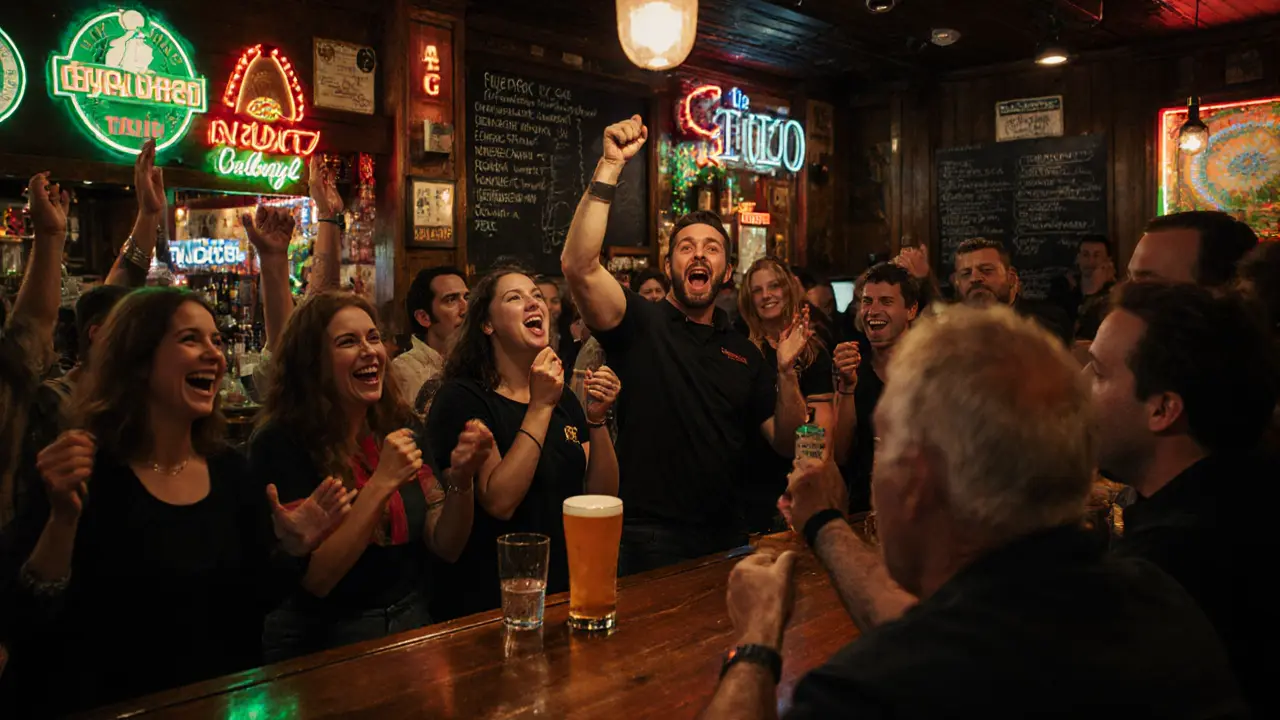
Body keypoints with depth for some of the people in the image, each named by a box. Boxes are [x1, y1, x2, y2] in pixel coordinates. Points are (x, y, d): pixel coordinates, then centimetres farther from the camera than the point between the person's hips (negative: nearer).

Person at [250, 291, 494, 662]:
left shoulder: (400, 425, 3)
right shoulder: (282, 442, -12)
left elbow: (445, 547, 3)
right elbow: (315, 578, -18)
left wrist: (461, 477, -14)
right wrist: (382, 483, -23)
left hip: (412, 628, 3)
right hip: (322, 641, -3)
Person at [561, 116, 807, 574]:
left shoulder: (743, 353, 10)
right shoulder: (640, 323, -3)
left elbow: (788, 444, 7)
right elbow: (578, 265, -21)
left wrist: (786, 372, -9)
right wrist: (610, 166, -24)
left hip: (725, 539, 5)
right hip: (648, 541, -4)